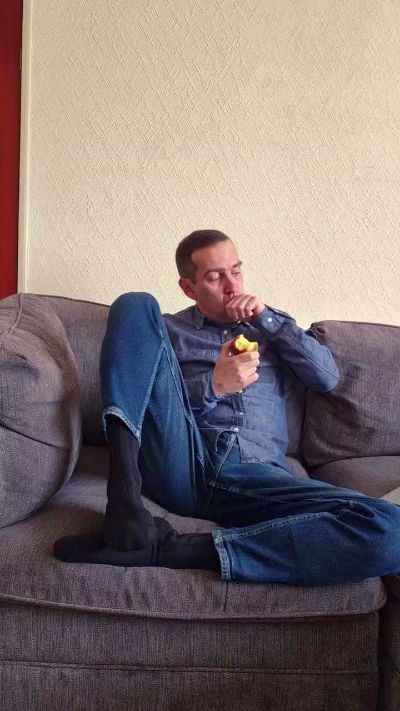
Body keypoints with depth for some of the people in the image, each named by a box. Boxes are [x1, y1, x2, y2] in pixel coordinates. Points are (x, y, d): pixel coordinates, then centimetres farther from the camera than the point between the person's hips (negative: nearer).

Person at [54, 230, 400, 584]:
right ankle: (125, 497, -30)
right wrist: (213, 386, -7)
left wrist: (268, 318, 6)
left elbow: (328, 378, 13)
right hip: (180, 462, -1)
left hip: (256, 476, 2)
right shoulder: (166, 329, 20)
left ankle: (167, 548, -31)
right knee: (136, 304, -12)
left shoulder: (269, 325, 26)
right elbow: (147, 400, 8)